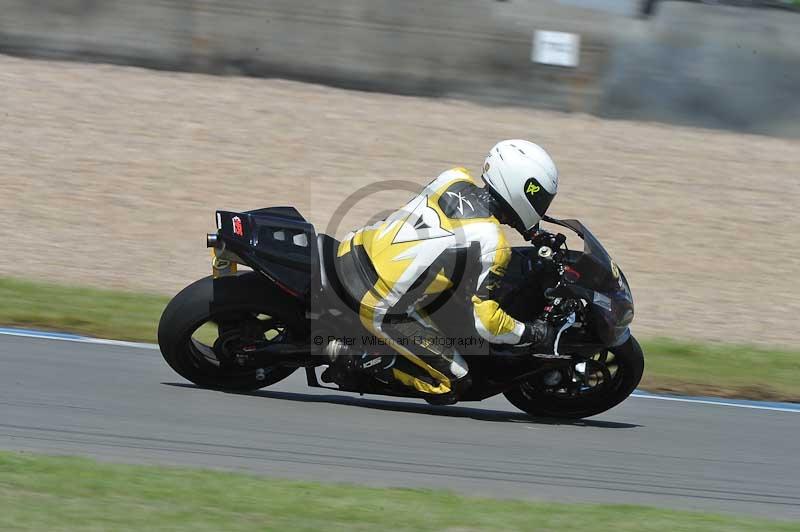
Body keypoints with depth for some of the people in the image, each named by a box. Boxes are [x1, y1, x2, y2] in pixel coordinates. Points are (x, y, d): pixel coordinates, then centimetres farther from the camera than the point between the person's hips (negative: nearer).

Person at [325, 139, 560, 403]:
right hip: (384, 311, -7)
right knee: (452, 383, 2)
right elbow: (485, 321, -16)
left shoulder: (455, 178, 4)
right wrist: (533, 334, 0)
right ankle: (353, 354, -4)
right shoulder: (493, 246, -15)